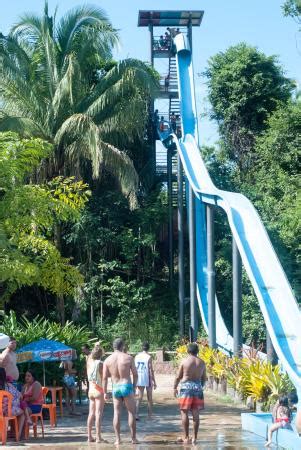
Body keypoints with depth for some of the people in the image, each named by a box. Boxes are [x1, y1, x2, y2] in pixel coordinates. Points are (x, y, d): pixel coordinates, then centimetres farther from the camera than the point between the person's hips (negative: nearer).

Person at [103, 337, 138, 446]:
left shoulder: (108, 360, 0)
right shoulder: (129, 358, -4)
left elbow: (105, 378, 0)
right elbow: (135, 375, -1)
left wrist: (105, 392, 7)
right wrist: (134, 388, 11)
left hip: (115, 388, 2)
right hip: (127, 386, -2)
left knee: (116, 413, 8)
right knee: (131, 412, 7)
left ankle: (117, 439, 7)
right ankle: (133, 438, 9)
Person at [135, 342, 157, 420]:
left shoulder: (137, 356, 5)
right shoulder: (148, 357, -10)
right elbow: (151, 370, -12)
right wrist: (154, 382, -7)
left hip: (139, 379, 4)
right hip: (148, 379, -4)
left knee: (139, 398, 5)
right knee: (149, 398, 9)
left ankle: (136, 414, -10)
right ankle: (150, 415, 15)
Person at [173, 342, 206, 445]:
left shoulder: (184, 361, -5)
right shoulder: (201, 362, 5)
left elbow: (178, 377, -2)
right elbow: (204, 378, 10)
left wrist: (174, 387, 10)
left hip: (186, 387, -3)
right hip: (198, 386, 4)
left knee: (184, 412, 2)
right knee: (196, 414, 6)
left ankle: (186, 438, 0)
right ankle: (194, 438, 8)